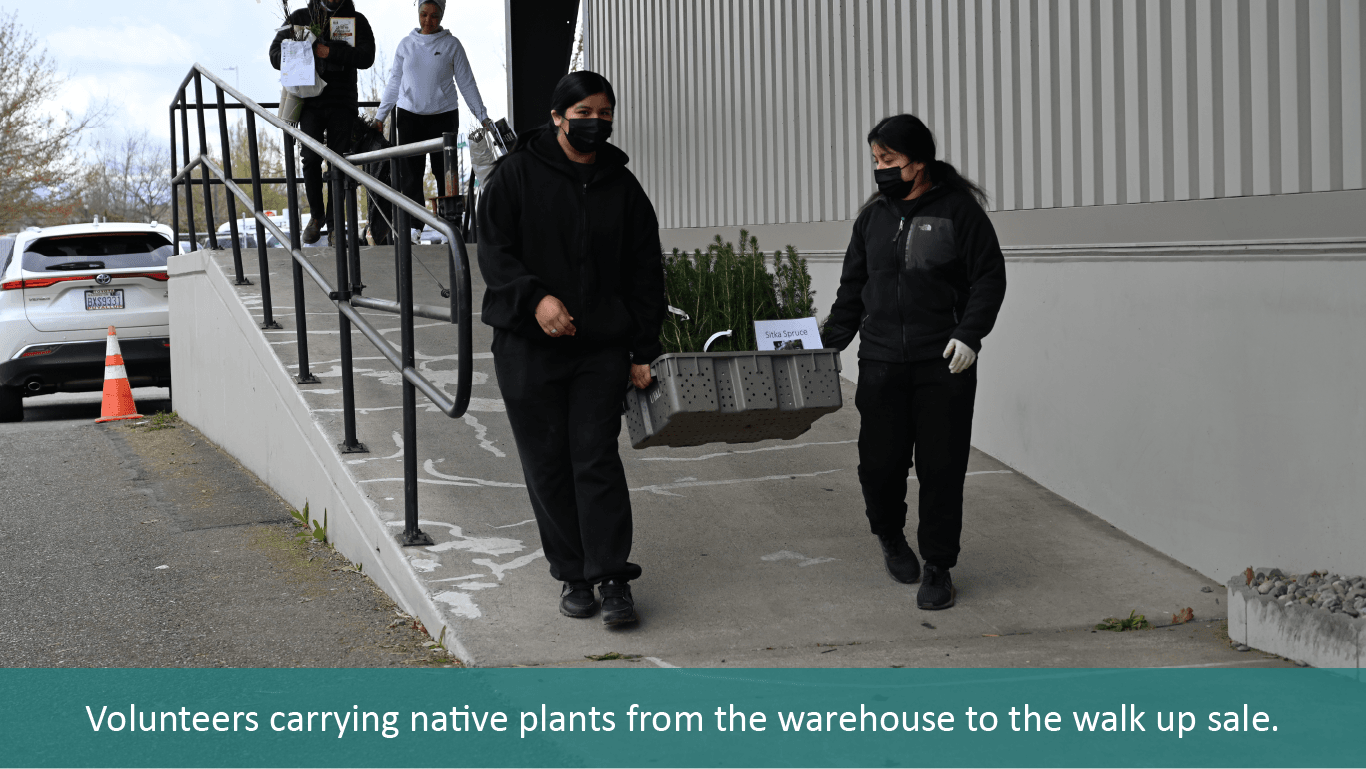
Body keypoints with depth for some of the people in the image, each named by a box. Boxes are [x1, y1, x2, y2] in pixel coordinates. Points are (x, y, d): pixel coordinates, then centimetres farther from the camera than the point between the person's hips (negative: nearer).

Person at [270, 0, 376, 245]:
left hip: (342, 103, 0)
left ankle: (333, 221, 9)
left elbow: (366, 57, -8)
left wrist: (329, 52, -16)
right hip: (310, 100, 0)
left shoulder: (356, 20, 6)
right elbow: (276, 54, 8)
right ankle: (316, 215, 11)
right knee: (311, 158, -8)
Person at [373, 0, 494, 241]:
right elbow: (394, 82, 15)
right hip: (409, 115, 2)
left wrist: (482, 116, 6)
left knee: (444, 171, -3)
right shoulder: (406, 45, 8)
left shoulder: (451, 45, 3)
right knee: (411, 172, -3)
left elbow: (466, 83, 7)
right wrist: (380, 115, 14)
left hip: (443, 114, -2)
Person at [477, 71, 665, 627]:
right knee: (548, 463, 4)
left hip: (601, 349, 1)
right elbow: (493, 250, -5)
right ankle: (572, 575, 15)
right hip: (528, 346, -1)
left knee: (597, 458, -6)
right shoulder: (517, 174, 0)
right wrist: (535, 296, -22)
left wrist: (644, 352, 4)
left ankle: (612, 577, -2)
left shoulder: (622, 186, 8)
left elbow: (645, 273, 10)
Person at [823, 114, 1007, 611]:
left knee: (941, 468, -1)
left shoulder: (958, 209, -2)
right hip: (881, 364, 4)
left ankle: (937, 569, 11)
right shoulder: (873, 216, 12)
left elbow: (989, 277, -3)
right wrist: (829, 343, 10)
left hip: (944, 365, -4)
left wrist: (969, 334, -15)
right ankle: (890, 537, 31)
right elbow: (853, 288, 19)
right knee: (879, 463, 2)